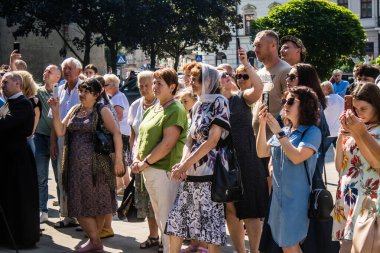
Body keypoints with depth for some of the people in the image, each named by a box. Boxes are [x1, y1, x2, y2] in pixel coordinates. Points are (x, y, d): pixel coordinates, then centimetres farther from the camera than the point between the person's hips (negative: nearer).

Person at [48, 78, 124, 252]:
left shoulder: (101, 110, -3)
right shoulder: (74, 110, 12)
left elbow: (116, 133, -9)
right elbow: (60, 131, 7)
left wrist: (118, 159, -17)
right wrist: (55, 111, -6)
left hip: (96, 164, -5)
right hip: (76, 164, 6)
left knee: (97, 204, 1)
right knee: (79, 204, 7)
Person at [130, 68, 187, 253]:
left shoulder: (175, 110, -11)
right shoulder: (152, 109, 16)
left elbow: (168, 143, -18)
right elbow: (142, 136, 20)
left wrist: (146, 162, -14)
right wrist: (137, 160, 5)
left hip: (165, 170, -9)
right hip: (149, 170, 9)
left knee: (167, 216, -5)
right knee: (158, 213, 16)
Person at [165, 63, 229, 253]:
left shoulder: (219, 102, -5)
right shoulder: (197, 106, 17)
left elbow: (212, 141, -12)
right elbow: (190, 139, 15)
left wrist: (186, 165, -11)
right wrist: (182, 163, -4)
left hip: (208, 172, -7)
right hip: (190, 173, 7)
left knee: (210, 222, -3)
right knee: (176, 217, 7)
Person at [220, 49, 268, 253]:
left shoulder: (242, 98, -2)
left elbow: (259, 87, -23)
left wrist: (246, 64, -21)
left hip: (245, 161, -4)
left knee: (249, 211, -3)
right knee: (230, 211, 10)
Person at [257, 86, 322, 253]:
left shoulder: (312, 132, -10)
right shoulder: (284, 131, 9)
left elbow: (297, 157, -22)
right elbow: (262, 152, 6)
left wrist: (278, 133, -17)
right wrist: (262, 125, -4)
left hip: (297, 198, -7)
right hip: (278, 195, 7)